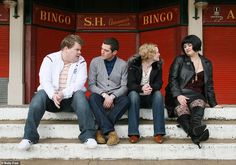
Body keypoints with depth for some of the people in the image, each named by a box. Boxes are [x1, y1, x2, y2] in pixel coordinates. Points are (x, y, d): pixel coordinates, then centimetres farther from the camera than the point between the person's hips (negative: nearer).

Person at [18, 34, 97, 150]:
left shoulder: (81, 62, 2)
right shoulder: (50, 59, 1)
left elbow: (79, 83, -11)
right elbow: (44, 81, -11)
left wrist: (63, 93, -29)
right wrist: (53, 95, -31)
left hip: (71, 97, 0)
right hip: (51, 96, 0)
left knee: (80, 95, -31)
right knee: (40, 95, -30)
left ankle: (88, 136, -32)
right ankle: (29, 137, -27)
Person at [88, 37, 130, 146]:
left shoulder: (123, 64, 1)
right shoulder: (95, 62, 1)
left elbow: (124, 86, -3)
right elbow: (91, 85, -2)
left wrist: (112, 96, -20)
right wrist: (104, 95, -18)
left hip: (116, 96, 0)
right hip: (100, 95, 0)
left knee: (126, 100, -33)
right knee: (92, 98, -34)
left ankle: (102, 129, -31)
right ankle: (110, 131, -40)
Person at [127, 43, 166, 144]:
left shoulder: (158, 65, 0)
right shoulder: (133, 64, -9)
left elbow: (159, 83, -6)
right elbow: (130, 84, -15)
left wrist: (151, 87, -30)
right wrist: (141, 88, -36)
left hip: (150, 97, 2)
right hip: (136, 95, -2)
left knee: (158, 94, -28)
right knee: (133, 94, -34)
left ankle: (158, 133, -31)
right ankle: (133, 133, -35)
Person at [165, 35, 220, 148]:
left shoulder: (207, 64, 19)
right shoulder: (179, 60, 11)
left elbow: (209, 85, 22)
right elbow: (172, 79, 1)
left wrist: (213, 103, 16)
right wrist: (178, 95, -14)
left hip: (196, 95, 2)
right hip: (179, 95, -2)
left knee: (199, 103, -35)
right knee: (182, 107, -36)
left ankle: (195, 128, -64)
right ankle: (196, 134, -60)